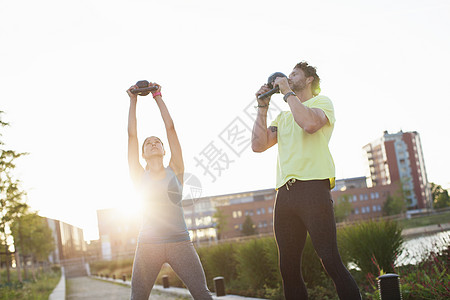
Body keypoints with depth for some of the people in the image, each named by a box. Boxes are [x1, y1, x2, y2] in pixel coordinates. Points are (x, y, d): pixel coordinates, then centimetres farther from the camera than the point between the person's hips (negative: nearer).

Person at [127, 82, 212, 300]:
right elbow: (132, 134, 8)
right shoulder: (140, 176, 10)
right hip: (148, 243, 1)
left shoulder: (175, 171, 10)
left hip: (180, 241, 0)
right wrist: (133, 100, 11)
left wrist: (158, 97, 14)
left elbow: (170, 128, 9)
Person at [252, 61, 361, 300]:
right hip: (284, 194, 6)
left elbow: (310, 123, -13)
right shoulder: (283, 117, 28)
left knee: (330, 260, -14)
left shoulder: (321, 102, 11)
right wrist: (263, 107, 13)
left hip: (313, 188, -6)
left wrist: (288, 92, -2)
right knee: (288, 268, 3)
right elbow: (258, 145, 15)